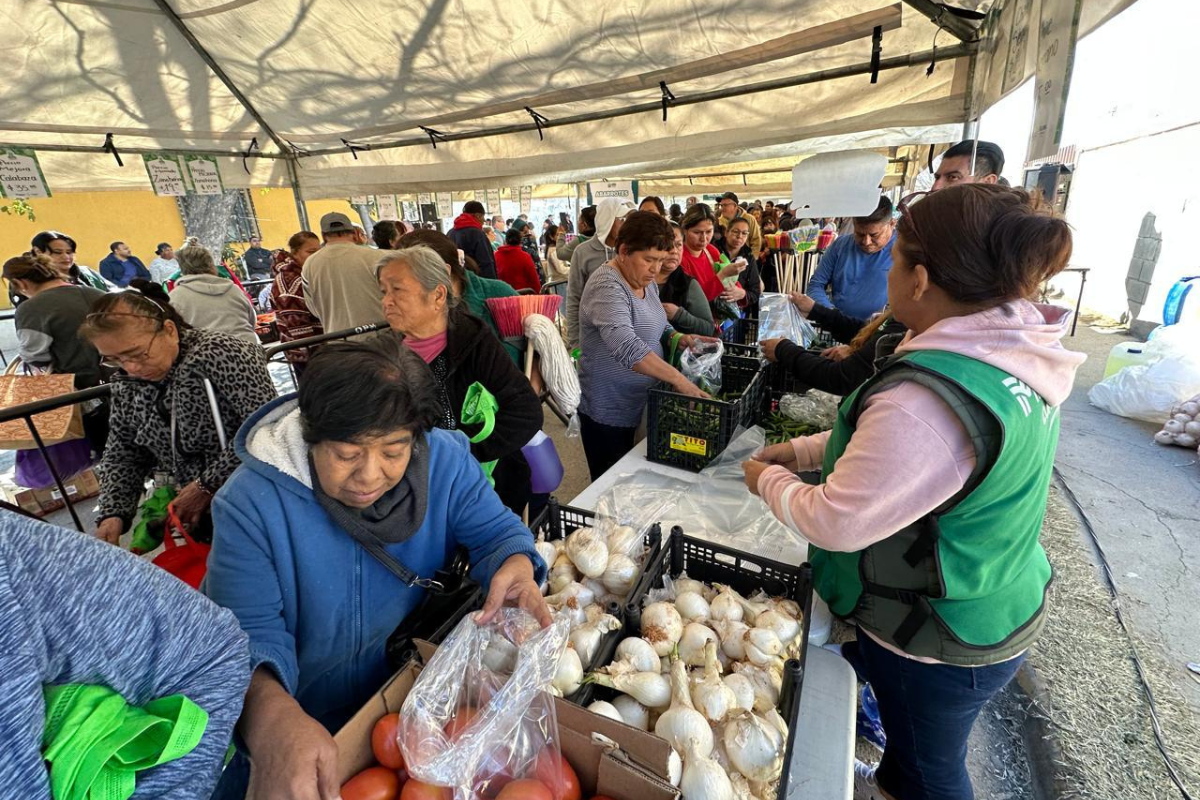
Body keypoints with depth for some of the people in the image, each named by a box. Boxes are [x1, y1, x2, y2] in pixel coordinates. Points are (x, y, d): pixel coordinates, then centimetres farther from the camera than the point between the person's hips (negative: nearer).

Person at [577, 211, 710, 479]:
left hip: (640, 405, 9)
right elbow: (627, 346, -37)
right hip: (608, 414, -8)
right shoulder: (608, 287, -23)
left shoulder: (646, 281, 6)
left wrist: (678, 337, 1)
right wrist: (678, 379, -39)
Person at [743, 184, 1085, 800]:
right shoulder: (1009, 358, -5)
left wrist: (769, 480, -13)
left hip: (937, 643, -9)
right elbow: (893, 441, 6)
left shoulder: (931, 397, -38)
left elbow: (838, 522, -31)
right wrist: (802, 450, 3)